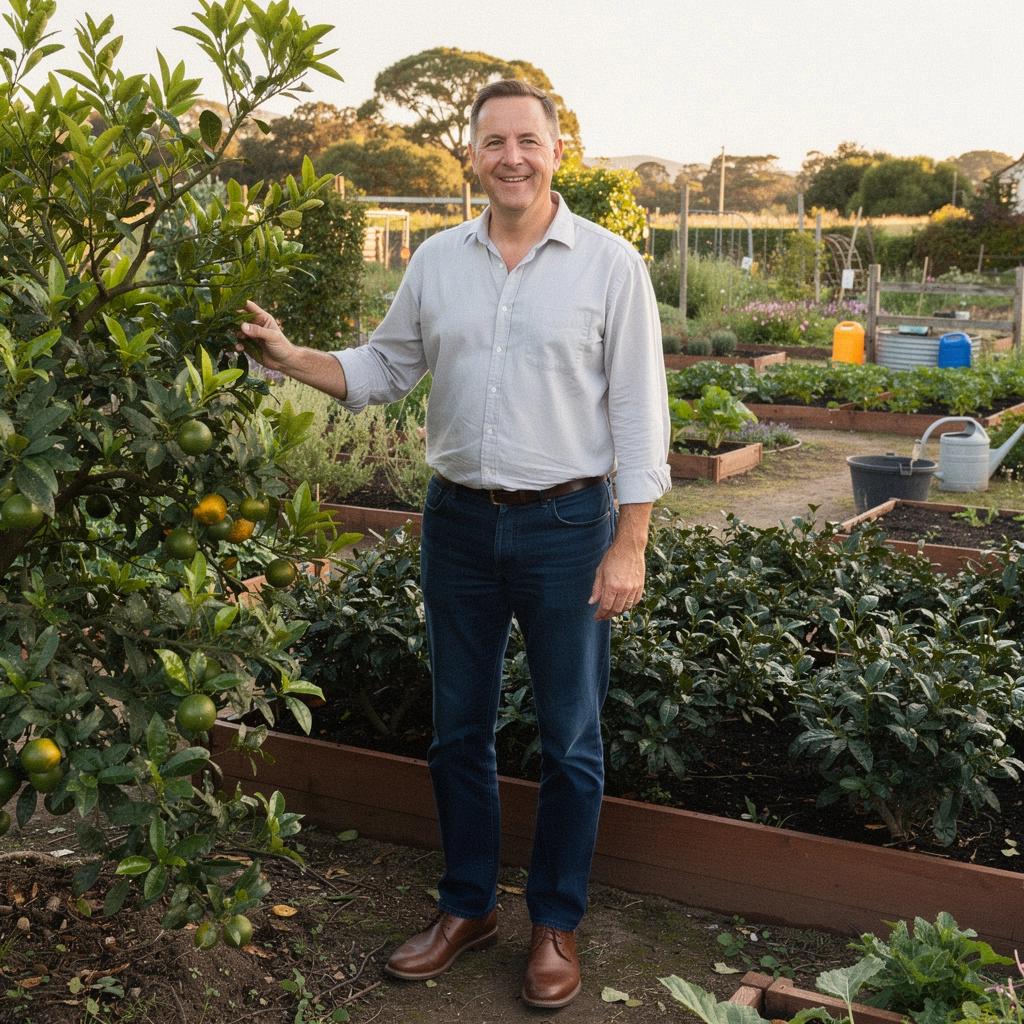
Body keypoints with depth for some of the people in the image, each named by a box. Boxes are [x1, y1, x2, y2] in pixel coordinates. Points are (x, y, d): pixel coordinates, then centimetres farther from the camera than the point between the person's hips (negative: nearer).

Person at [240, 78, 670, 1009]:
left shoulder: (609, 264, -5)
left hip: (567, 524, -3)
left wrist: (630, 546, -11)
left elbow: (638, 413, -6)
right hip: (459, 520, 4)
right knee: (458, 729, 13)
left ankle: (557, 923, 25)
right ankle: (468, 907, 31)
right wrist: (290, 358, -3)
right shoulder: (437, 262, 5)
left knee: (570, 741, 7)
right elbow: (384, 370, 14)